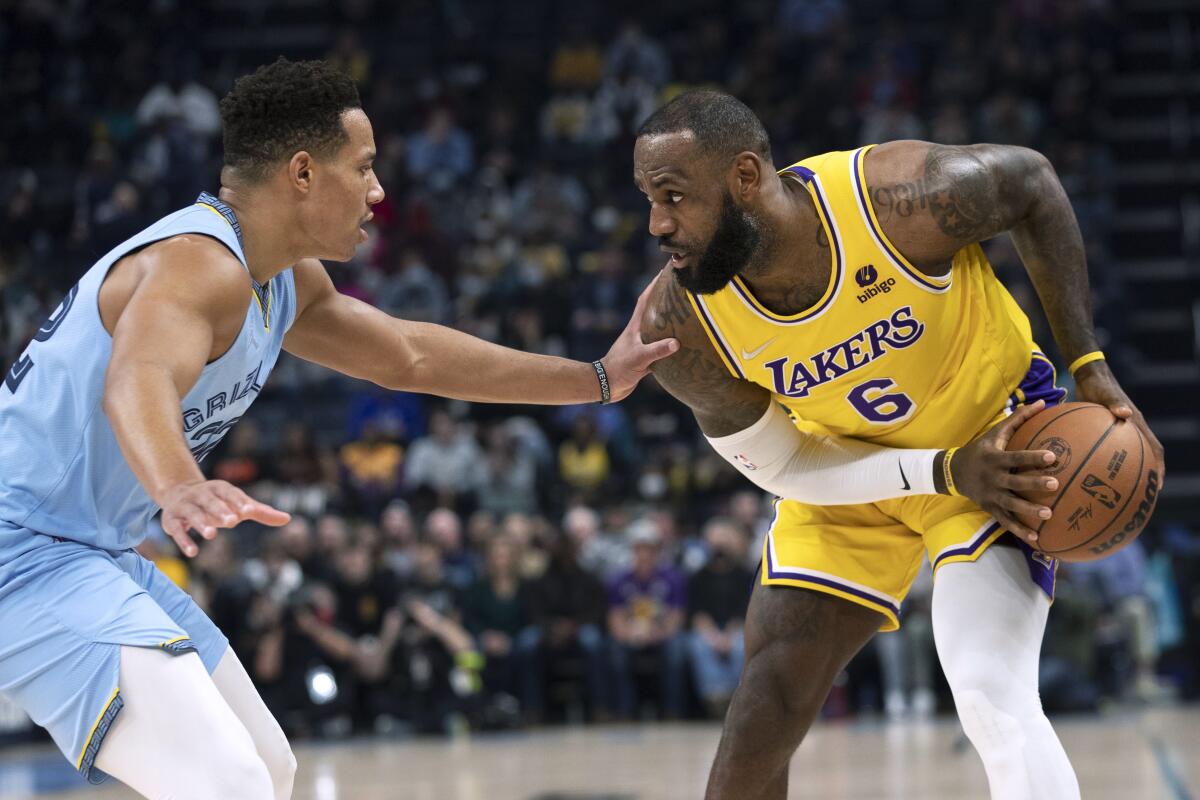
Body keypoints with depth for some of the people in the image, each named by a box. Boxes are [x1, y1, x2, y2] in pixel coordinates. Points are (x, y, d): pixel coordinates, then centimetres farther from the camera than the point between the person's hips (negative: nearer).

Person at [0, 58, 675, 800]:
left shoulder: (288, 283, 10)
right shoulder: (198, 264, -23)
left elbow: (407, 355, 24)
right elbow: (138, 382, -44)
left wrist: (598, 379, 23)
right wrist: (180, 489, -67)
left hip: (97, 555, 11)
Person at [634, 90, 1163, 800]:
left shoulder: (905, 197, -34)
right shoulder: (679, 330, -26)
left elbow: (1032, 180, -12)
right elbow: (784, 468, -13)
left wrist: (1090, 364, -14)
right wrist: (945, 472, -27)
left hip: (999, 429, -3)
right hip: (849, 477, 3)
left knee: (992, 696, -22)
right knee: (761, 717, -3)